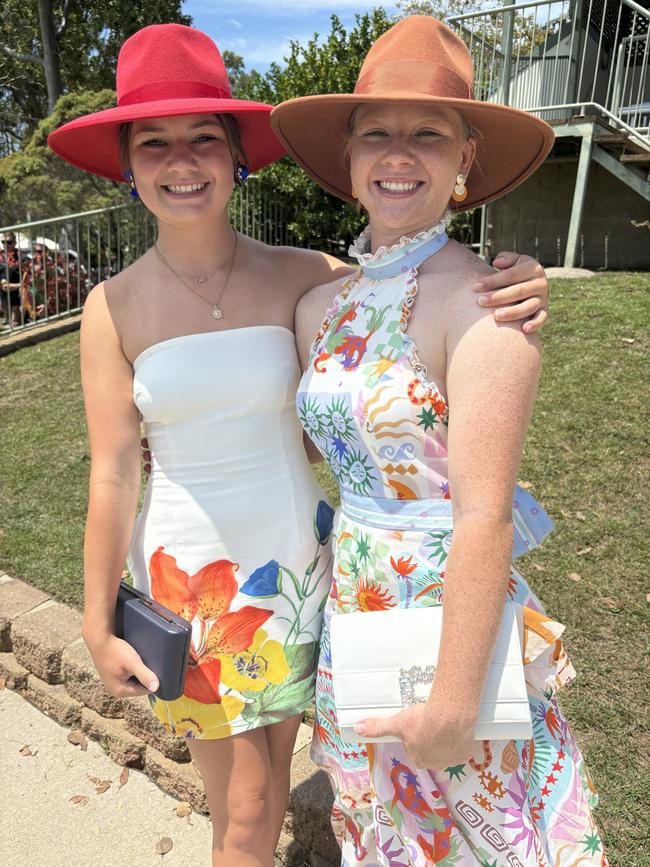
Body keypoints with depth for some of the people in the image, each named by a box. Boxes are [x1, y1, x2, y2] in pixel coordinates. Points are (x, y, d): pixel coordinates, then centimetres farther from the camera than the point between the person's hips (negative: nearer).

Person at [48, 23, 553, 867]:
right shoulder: (115, 306, -8)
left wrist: (515, 291, -25)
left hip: (295, 559, 1)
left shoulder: (298, 276, -8)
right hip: (188, 571, 0)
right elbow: (112, 478, -6)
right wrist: (99, 626, 0)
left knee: (268, 776, 21)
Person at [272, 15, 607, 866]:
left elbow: (486, 519, -23)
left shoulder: (480, 302, -21)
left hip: (457, 611, -6)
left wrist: (453, 702, -19)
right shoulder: (322, 305, 0)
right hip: (354, 600, 6)